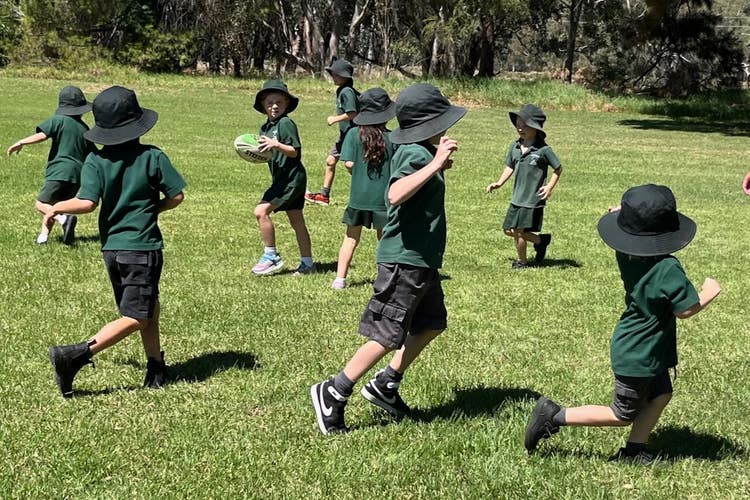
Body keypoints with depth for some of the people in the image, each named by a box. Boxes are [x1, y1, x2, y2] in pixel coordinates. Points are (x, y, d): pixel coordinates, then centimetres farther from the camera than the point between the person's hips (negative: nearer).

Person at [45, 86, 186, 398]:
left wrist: (56, 207, 3)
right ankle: (75, 356, -19)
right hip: (142, 247, -5)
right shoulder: (152, 157, -7)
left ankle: (156, 369, 23)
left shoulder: (96, 161, -3)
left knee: (150, 309, 19)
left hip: (111, 248, 5)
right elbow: (176, 196, -6)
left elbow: (87, 203, -14)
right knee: (135, 318, -4)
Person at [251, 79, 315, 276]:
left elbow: (295, 151, -18)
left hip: (291, 177, -10)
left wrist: (277, 145, -32)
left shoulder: (286, 123, -13)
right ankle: (307, 263, 19)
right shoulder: (265, 127, 14)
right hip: (283, 179, 10)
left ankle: (271, 256, -7)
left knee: (261, 211, -15)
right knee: (296, 221, 13)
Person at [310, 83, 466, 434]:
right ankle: (333, 394, 2)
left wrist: (440, 164, 12)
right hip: (405, 259, -10)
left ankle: (385, 385, 24)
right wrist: (435, 164, -34)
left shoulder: (422, 152, 10)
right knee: (387, 336, -6)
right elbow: (396, 193, -36)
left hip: (421, 260, 10)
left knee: (432, 324, 19)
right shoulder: (415, 154, -19)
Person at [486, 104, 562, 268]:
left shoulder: (543, 150, -13)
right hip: (517, 198, 7)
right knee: (509, 230, 10)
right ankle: (541, 240, 28)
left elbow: (558, 169, -4)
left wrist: (550, 187, -15)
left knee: (519, 231, -1)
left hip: (533, 199, -7)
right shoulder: (515, 146, 3)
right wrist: (499, 183, 3)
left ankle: (521, 261, 23)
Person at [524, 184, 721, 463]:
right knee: (622, 415, 7)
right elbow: (685, 310, -21)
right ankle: (555, 417, 5)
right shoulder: (668, 268, -28)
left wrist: (628, 218, -3)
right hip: (639, 356, -8)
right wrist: (708, 295, -3)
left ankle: (633, 450, 24)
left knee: (660, 396, 21)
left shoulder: (626, 254, -7)